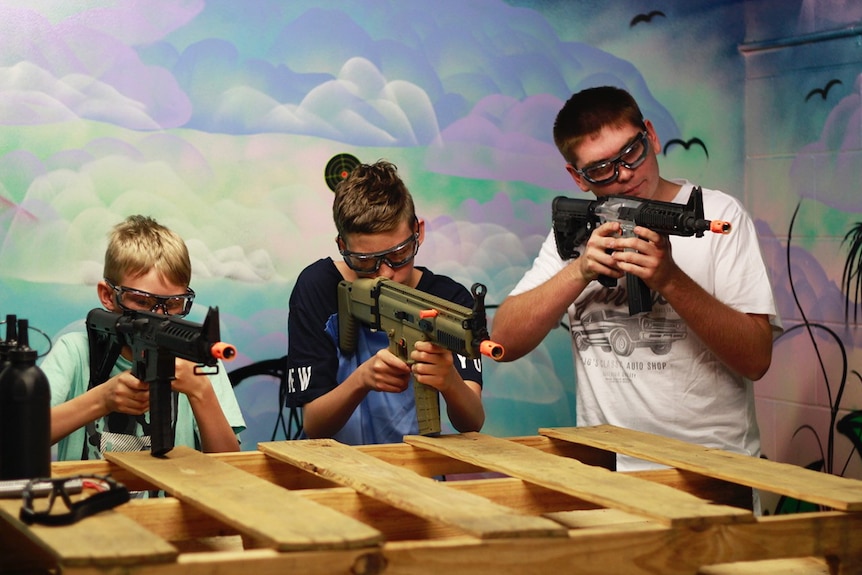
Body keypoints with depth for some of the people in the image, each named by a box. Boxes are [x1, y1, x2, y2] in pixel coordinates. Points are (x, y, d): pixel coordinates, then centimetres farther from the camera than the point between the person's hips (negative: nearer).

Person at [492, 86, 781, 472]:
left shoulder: (716, 214, 4)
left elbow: (756, 359, -5)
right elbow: (504, 342, 3)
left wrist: (670, 279, -17)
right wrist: (580, 271, -9)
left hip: (711, 467, -3)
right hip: (607, 470, 3)